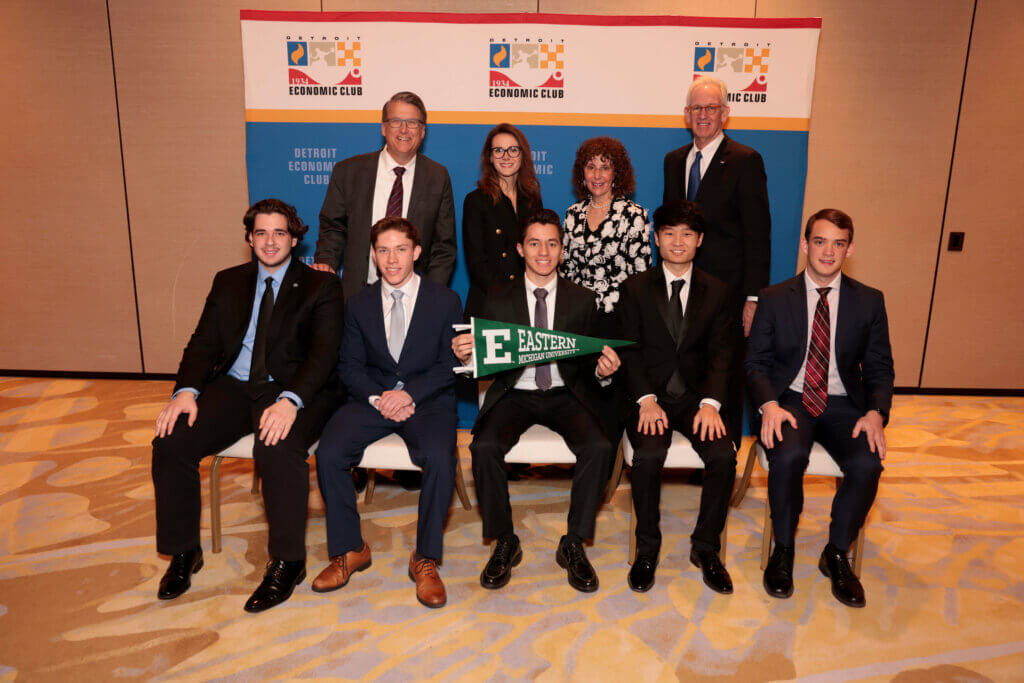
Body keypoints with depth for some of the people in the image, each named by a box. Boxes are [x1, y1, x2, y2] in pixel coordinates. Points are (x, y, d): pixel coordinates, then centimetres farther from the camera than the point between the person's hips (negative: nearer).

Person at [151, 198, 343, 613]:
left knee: (278, 450, -34)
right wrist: (187, 390, -11)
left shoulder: (321, 286, 3)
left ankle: (287, 563, -15)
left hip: (293, 391, -4)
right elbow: (204, 343, 10)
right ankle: (183, 552, 5)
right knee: (170, 442, -16)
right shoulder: (228, 283, 17)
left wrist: (290, 400, -27)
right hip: (233, 387, 5)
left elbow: (323, 353, -10)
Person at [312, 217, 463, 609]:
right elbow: (350, 366, 7)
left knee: (439, 457, -32)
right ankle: (349, 550, -2)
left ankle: (425, 560, -14)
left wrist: (410, 394, -16)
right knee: (328, 454, -22)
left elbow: (450, 364, -2)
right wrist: (376, 397, -13)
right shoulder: (359, 305, 11)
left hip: (428, 400, -2)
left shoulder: (445, 301, 3)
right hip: (373, 398, 3)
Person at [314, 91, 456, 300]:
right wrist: (326, 261, -8)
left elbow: (444, 245, 5)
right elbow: (332, 227, 12)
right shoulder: (348, 171, 4)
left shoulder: (438, 177, 3)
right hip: (358, 294, 0)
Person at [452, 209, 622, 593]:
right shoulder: (498, 299, 6)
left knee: (599, 447, -27)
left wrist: (603, 370, -17)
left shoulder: (581, 300, 7)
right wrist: (466, 354, -19)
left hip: (564, 395, 1)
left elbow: (589, 366, 7)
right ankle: (505, 543, -6)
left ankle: (573, 544, -7)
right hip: (514, 394, 0)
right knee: (484, 446, -28)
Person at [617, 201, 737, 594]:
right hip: (649, 395, -1)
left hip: (695, 395, 2)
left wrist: (710, 403, -15)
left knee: (723, 456, -23)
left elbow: (720, 352, 2)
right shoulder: (635, 288, 6)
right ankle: (647, 549, -7)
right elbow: (630, 349, -2)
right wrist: (647, 400, -17)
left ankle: (706, 548, -1)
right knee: (648, 456, -28)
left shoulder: (716, 292, 10)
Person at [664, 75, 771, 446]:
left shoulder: (745, 161, -3)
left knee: (726, 376, 4)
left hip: (727, 290, -4)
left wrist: (754, 297, -12)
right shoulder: (674, 160, 13)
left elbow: (758, 234, -7)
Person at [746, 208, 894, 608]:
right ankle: (783, 550, -6)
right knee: (788, 456, -32)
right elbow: (756, 362, 1)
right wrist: (769, 405, -19)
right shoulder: (774, 299, 2)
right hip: (790, 399, -1)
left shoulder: (869, 301, 6)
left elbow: (879, 369, 8)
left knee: (867, 463, -27)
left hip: (843, 404, 2)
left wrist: (876, 412, -13)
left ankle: (837, 555, -1)